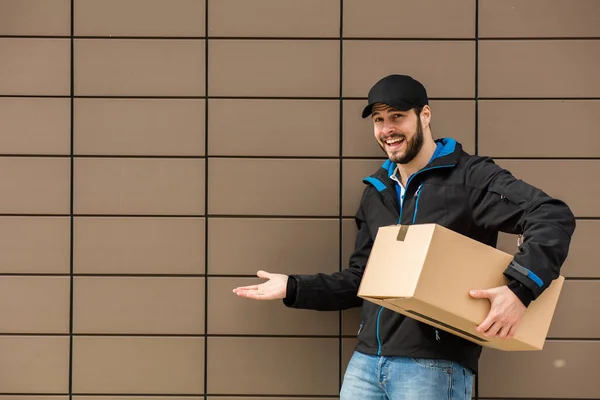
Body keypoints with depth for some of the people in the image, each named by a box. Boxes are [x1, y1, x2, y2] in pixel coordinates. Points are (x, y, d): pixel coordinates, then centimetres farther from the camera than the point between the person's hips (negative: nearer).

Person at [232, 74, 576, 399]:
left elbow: (554, 217, -15)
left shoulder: (470, 177, -5)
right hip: (367, 360, 6)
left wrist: (521, 288, -28)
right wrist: (293, 288, 14)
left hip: (435, 364, -6)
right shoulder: (377, 192, 17)